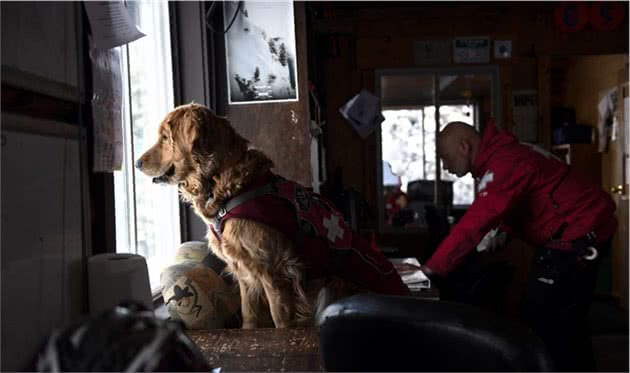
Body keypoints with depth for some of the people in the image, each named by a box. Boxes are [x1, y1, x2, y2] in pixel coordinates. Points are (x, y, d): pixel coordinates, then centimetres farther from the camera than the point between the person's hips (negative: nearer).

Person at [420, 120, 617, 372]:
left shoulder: (503, 164, -24)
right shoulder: (499, 154, 9)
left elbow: (473, 225, -31)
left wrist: (431, 269, -29)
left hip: (577, 237, -10)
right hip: (583, 232, 10)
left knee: (540, 322, -6)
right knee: (566, 322, 20)